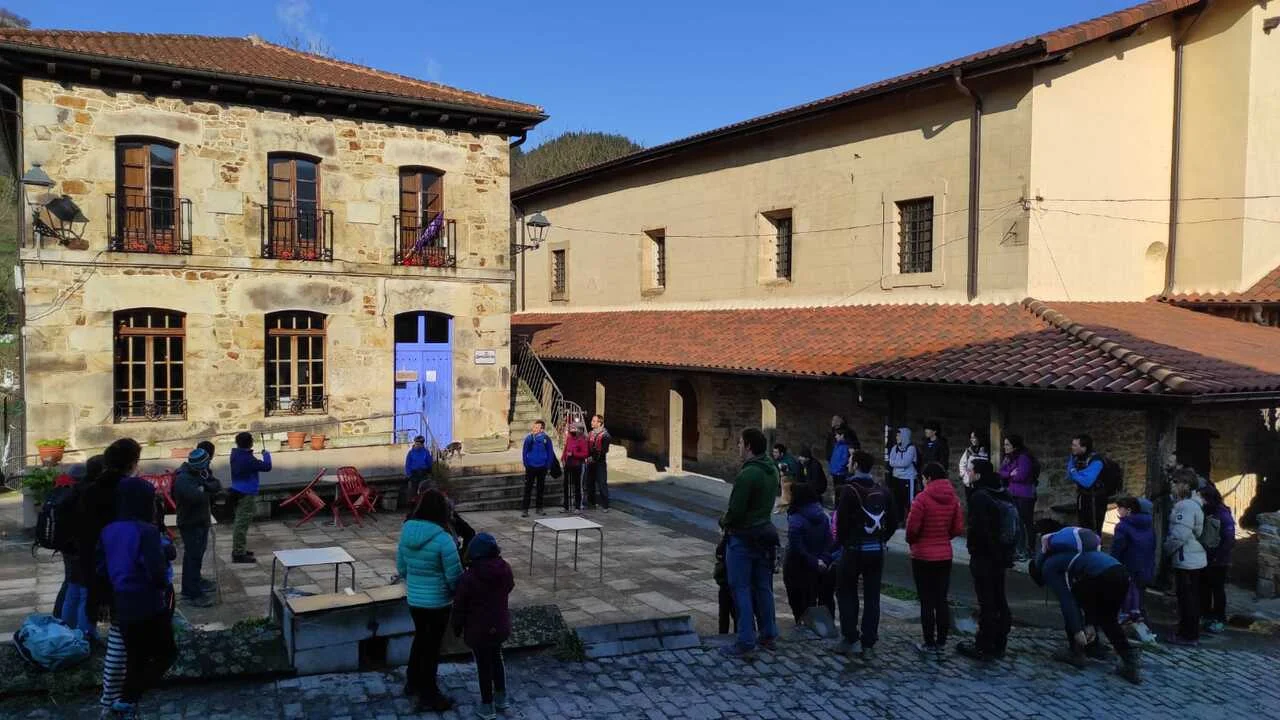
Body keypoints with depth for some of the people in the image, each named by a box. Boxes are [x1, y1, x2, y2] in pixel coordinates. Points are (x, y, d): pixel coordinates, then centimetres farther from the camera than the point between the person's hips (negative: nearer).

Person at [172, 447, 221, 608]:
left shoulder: (200, 472, 4)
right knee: (193, 556, -7)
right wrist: (208, 489, -16)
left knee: (197, 554, 23)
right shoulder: (183, 479, -25)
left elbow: (217, 486, -1)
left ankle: (195, 580, 40)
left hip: (201, 521, 9)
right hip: (190, 524, -9)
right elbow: (198, 497, -38)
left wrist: (205, 484, -21)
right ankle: (190, 594, -3)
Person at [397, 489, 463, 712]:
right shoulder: (443, 539, -23)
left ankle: (413, 682, 42)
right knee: (432, 645, 8)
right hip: (437, 601, -6)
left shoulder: (406, 532, -4)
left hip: (414, 599, 6)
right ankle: (428, 697, 20)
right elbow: (455, 575, -18)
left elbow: (401, 567, 8)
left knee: (420, 637, 25)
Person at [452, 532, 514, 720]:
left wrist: (457, 628, 1)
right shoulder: (505, 570, -10)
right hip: (500, 626, 5)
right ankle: (501, 697, 36)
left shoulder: (469, 578, -24)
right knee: (496, 658, 25)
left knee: (483, 665, 9)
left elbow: (460, 606, -14)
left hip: (478, 630, -5)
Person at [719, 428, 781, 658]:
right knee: (763, 587, 17)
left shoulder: (747, 475, -23)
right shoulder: (772, 471, 5)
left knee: (741, 589, 1)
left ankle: (746, 642, 5)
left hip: (742, 538, -8)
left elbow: (735, 511, -24)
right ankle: (768, 635, 26)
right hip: (764, 535, 8)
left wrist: (724, 522, -2)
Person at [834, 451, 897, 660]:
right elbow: (893, 522, 5)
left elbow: (841, 520, -16)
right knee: (872, 597, 8)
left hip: (854, 550, -4)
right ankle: (868, 645, 10)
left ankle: (851, 639, 5)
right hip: (877, 552, 5)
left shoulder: (850, 490, -12)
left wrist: (840, 542, 0)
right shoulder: (883, 492, 4)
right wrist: (881, 540, 14)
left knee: (846, 593, 10)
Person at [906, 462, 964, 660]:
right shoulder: (953, 499, 0)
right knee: (942, 600, 11)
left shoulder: (923, 498, -16)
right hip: (945, 556, 5)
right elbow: (959, 528, 2)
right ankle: (941, 644, 17)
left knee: (927, 601, 2)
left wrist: (911, 541, 4)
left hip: (923, 556, -5)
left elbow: (912, 527, -16)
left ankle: (930, 645, 8)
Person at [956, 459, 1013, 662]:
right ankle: (999, 645, 24)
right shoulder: (1003, 495, 8)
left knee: (986, 603, -3)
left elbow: (978, 530, -25)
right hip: (1001, 556, 9)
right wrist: (1008, 554, 20)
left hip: (984, 558, -9)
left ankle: (983, 647, 4)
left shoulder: (979, 497, -20)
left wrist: (974, 552, -15)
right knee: (999, 601, 15)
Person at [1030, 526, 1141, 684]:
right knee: (1108, 620, 24)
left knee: (1071, 603, 17)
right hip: (1121, 572, 8)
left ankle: (1076, 652, 20)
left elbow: (1066, 599, 2)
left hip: (1100, 576, -8)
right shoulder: (1061, 557, 39)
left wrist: (1077, 630, 2)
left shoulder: (1048, 567, 14)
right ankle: (1131, 662, 13)